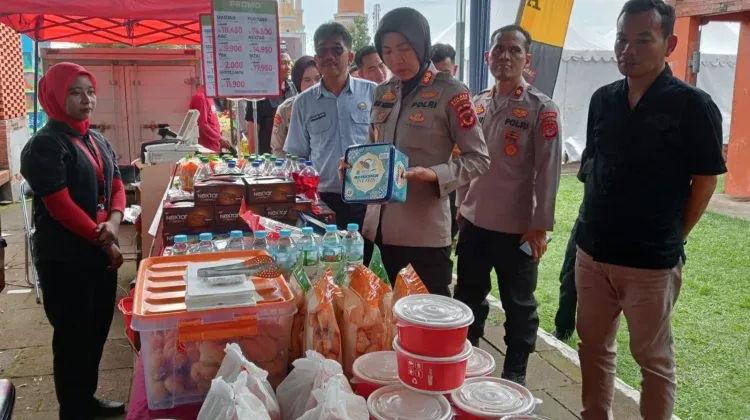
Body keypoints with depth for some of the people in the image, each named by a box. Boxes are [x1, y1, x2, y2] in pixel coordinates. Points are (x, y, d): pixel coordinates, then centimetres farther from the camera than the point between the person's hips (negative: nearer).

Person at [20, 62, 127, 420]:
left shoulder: (98, 141, 11)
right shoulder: (45, 145, -13)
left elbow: (116, 185, 10)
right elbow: (60, 206, -19)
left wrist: (114, 221, -11)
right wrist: (104, 241, -14)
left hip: (100, 250, 8)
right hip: (65, 257, -7)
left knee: (98, 329, 16)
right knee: (73, 335, 4)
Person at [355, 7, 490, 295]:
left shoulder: (449, 92, -8)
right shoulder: (383, 93, 10)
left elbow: (478, 159, -7)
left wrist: (434, 174, -22)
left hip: (424, 230, -6)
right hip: (378, 227, 6)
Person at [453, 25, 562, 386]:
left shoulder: (541, 109, -9)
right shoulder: (476, 105, 6)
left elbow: (548, 170, -12)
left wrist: (540, 226, -14)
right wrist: (460, 205, 13)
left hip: (517, 227, -5)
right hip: (474, 221, 5)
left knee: (518, 304, 11)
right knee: (467, 297, 16)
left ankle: (515, 372, 27)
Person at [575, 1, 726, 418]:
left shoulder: (693, 106, -10)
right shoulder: (603, 99, 6)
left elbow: (705, 181, -6)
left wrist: (672, 239, -3)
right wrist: (593, 229, 9)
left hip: (651, 260, -5)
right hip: (592, 251, 6)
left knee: (654, 357, 9)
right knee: (594, 346, 16)